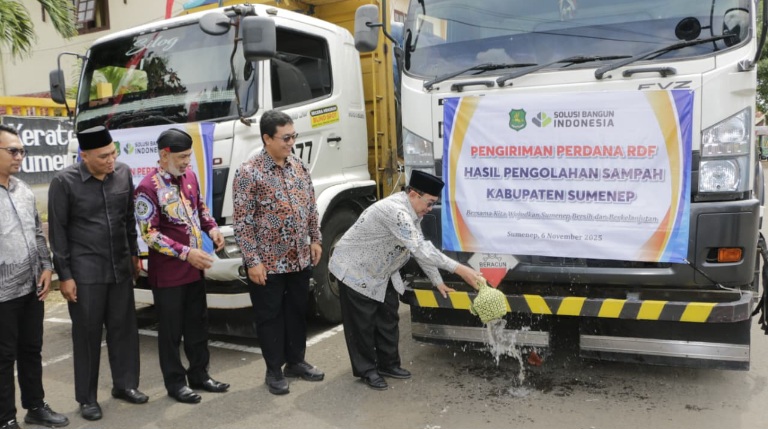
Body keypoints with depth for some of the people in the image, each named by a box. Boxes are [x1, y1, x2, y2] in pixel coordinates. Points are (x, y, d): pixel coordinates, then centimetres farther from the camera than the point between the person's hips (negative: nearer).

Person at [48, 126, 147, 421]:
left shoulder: (123, 173, 1)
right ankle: (87, 397, 21)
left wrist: (134, 254, 14)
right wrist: (64, 275, -7)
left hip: (121, 267, 4)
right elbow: (57, 230, -6)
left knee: (124, 327, 11)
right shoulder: (64, 182, -11)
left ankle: (125, 384, 27)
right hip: (85, 272, -4)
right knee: (87, 333, 6)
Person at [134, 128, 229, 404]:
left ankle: (199, 375, 32)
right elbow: (149, 234, -18)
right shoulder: (148, 188, -17)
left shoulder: (189, 176, 4)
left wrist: (212, 228, 0)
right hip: (168, 273, -7)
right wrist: (186, 253, -22)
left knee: (198, 324, 17)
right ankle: (175, 383, 22)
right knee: (171, 331, 7)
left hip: (195, 268, 7)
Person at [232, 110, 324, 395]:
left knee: (297, 311, 17)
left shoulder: (299, 167, 5)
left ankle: (296, 361, 34)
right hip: (268, 262, -6)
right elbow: (242, 223, -14)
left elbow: (311, 207, 15)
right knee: (270, 316, 8)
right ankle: (274, 371, 23)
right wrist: (253, 261, -16)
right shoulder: (249, 173, -14)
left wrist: (315, 239, 11)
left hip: (300, 258, 6)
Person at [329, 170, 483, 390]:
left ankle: (388, 364, 26)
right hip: (355, 269, -9)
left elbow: (422, 247, 5)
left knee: (388, 318, 12)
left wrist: (438, 281, 4)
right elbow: (420, 249, -40)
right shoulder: (395, 211, -34)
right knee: (362, 324, 2)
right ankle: (366, 370, 18)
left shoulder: (412, 212, -2)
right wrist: (459, 269, -40)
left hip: (380, 271, 9)